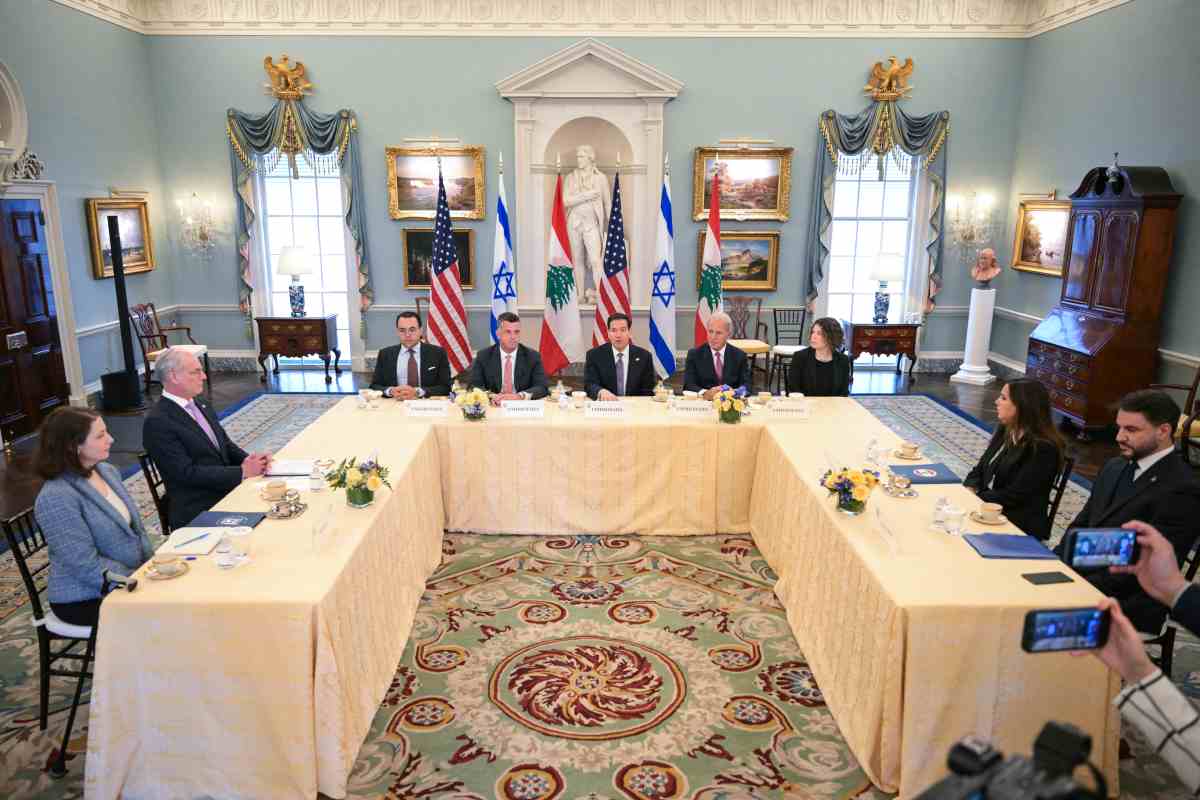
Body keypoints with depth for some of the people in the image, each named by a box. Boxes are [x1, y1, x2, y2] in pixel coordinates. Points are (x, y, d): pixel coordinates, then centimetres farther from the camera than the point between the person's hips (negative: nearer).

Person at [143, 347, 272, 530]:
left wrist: (249, 460, -3)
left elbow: (226, 444, 19)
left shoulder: (200, 405, 13)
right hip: (198, 512, -7)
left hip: (227, 491, 8)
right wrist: (242, 472, -18)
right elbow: (186, 473, -17)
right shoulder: (157, 422, -12)